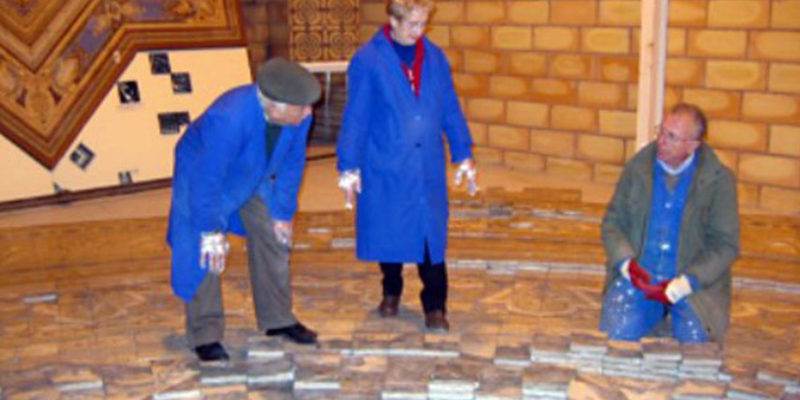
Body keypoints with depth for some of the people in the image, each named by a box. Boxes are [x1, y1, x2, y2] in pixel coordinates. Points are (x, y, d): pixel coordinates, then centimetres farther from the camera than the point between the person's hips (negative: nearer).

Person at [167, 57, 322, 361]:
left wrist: (282, 213, -2)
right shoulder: (229, 118, -42)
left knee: (274, 239, 7)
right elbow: (207, 179, -34)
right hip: (202, 171, -6)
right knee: (204, 254, -9)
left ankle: (277, 320, 23)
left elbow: (291, 164, -7)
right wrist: (211, 232, -27)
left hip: (253, 176, 6)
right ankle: (205, 335, 5)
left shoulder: (299, 114, -24)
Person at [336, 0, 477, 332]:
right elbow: (355, 117, -5)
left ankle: (435, 306, 13)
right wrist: (348, 168, -6)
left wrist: (463, 156, 9)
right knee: (388, 234, 10)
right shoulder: (368, 60, -6)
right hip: (385, 167, -2)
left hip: (428, 167, 2)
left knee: (431, 235, 2)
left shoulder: (435, 57, 5)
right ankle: (391, 292, 33)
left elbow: (451, 109, 10)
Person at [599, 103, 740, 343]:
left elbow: (726, 245, -5)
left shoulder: (718, 180, -4)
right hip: (639, 275, 1)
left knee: (695, 340, -21)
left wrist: (682, 285, -16)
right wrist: (626, 263, -12)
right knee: (618, 332, -20)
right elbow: (613, 222, 7)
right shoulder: (638, 167, 3)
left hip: (693, 280, -1)